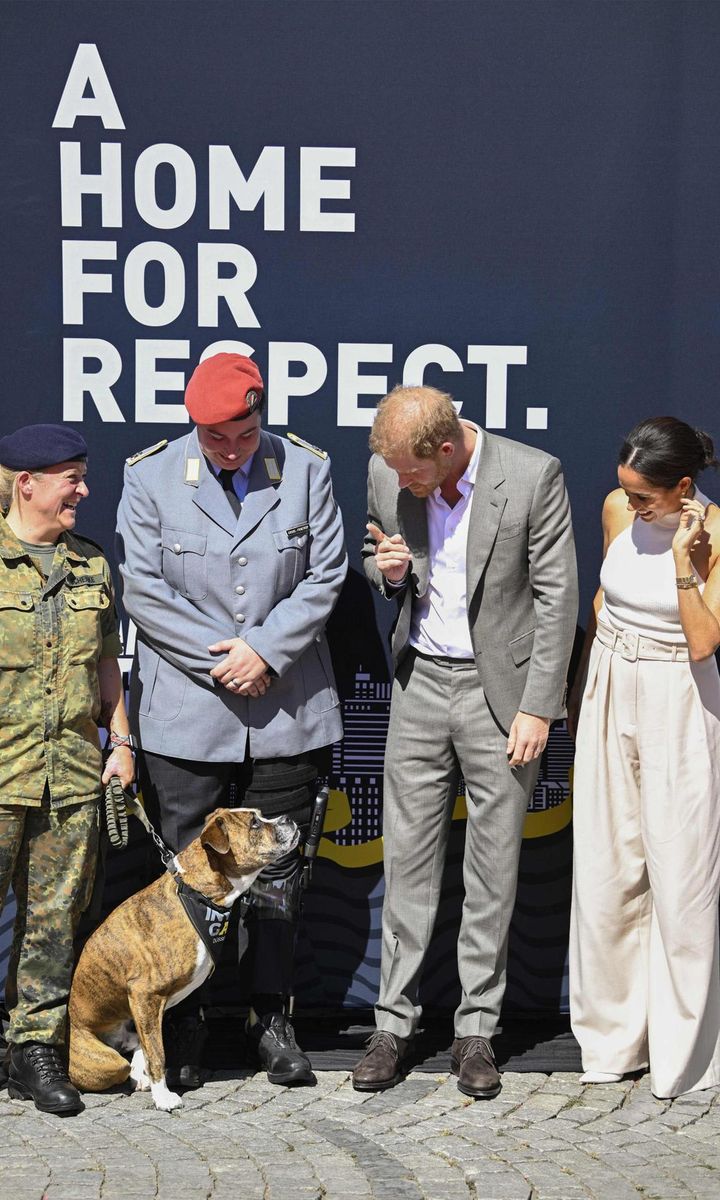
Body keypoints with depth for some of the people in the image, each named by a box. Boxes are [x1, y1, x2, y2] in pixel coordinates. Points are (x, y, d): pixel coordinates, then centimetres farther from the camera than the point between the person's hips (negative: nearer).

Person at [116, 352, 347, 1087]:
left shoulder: (305, 470, 2)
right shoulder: (150, 477, -2)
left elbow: (324, 578, 1)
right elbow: (142, 588, -5)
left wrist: (264, 650, -10)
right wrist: (219, 656, -10)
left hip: (284, 706, 1)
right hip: (184, 711, -1)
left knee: (276, 870, 9)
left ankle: (271, 1019, 21)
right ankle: (182, 1027, 15)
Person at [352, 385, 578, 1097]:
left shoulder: (533, 476, -15)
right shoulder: (387, 471, -3)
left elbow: (556, 596, -10)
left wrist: (537, 707, -11)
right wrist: (388, 570, -11)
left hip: (500, 687, -3)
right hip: (420, 682, 3)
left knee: (493, 867, 4)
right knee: (408, 857, 5)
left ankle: (476, 1032, 13)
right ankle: (394, 1025, 13)